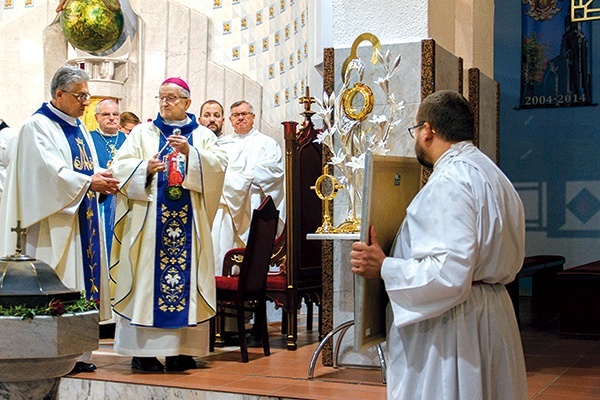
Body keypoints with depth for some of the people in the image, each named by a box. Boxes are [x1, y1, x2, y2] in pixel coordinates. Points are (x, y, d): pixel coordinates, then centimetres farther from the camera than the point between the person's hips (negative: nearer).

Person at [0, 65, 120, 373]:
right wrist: (89, 182, -18)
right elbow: (49, 171, -18)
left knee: (81, 281, 7)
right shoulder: (38, 127, -7)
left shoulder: (80, 129, 19)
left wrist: (102, 183, -3)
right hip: (54, 224, -8)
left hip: (82, 221, 8)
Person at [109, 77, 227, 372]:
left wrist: (190, 152, -17)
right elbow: (120, 166, 3)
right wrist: (145, 168, -16)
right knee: (147, 278, -4)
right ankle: (143, 351, 1)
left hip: (189, 222, 1)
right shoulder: (143, 133, 13)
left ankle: (181, 349, 4)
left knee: (187, 278, -1)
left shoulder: (203, 136, 14)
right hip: (150, 219, -1)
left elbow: (219, 165, -3)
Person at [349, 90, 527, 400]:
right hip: (493, 313, 10)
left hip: (450, 325, -10)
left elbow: (450, 275, -26)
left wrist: (384, 267, -16)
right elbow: (511, 264, 20)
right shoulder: (493, 175, 15)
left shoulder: (449, 182, -17)